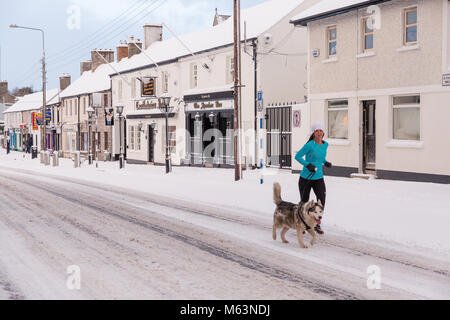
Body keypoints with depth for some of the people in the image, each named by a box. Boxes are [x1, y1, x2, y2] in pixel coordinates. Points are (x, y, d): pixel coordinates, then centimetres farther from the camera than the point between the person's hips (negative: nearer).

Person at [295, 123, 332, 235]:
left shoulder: (325, 144, 4)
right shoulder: (310, 145, -15)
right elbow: (297, 156, -10)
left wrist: (325, 162, 6)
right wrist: (307, 164, -23)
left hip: (319, 178, 4)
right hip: (306, 178, -4)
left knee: (321, 199, -16)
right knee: (304, 202, 8)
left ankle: (317, 225, -1)